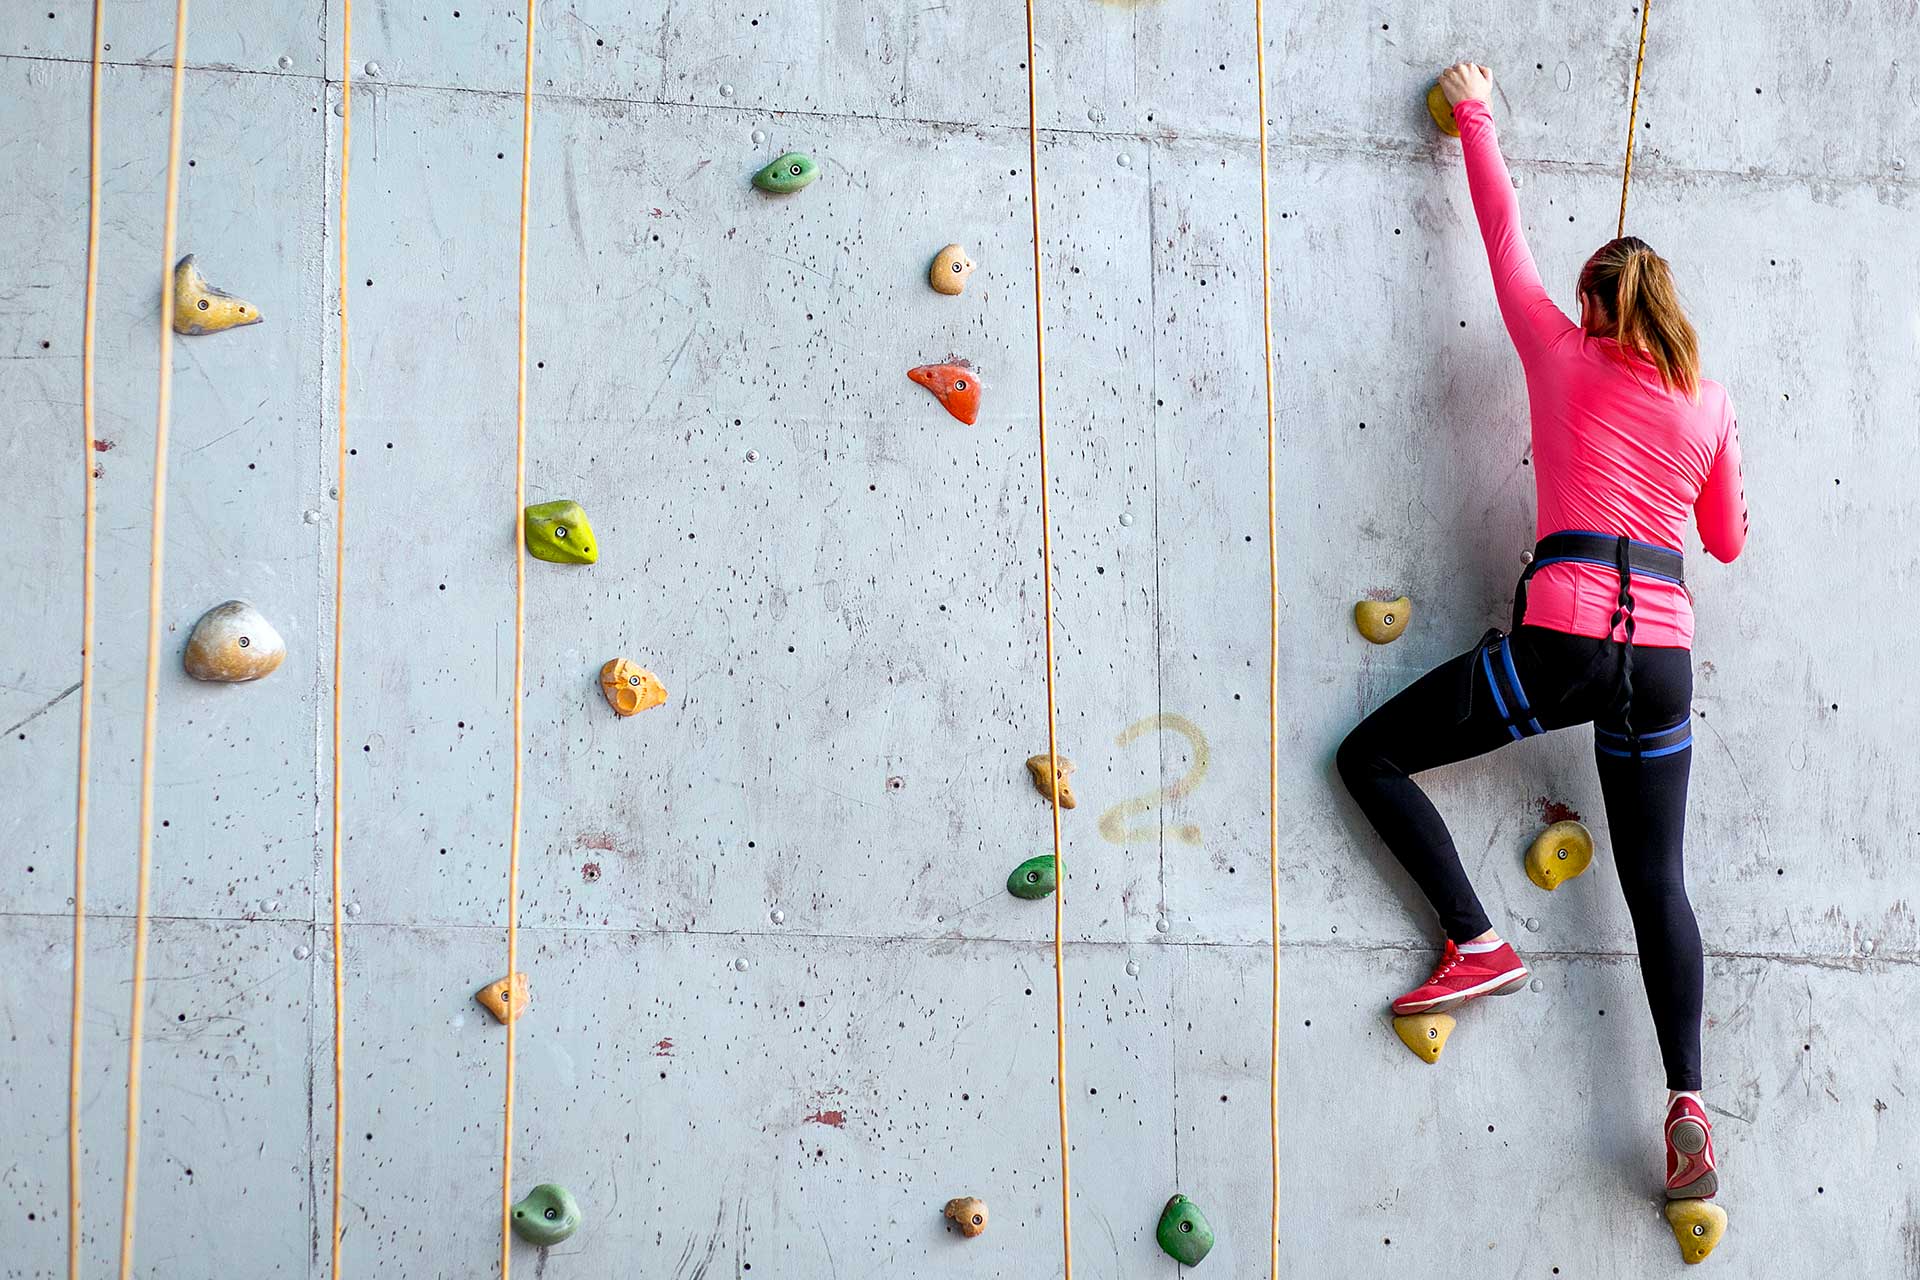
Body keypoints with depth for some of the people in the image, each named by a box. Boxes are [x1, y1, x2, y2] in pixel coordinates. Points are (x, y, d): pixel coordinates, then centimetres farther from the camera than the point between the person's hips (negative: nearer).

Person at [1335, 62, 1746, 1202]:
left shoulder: (1562, 355, 5)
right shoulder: (1710, 402, 12)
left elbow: (1505, 233, 18)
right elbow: (1729, 541, 21)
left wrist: (1474, 112, 31)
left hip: (1564, 640, -4)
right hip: (1665, 655, 4)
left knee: (1372, 757, 9)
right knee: (1658, 881, 10)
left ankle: (1479, 943, -1)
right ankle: (1690, 1105, 0)